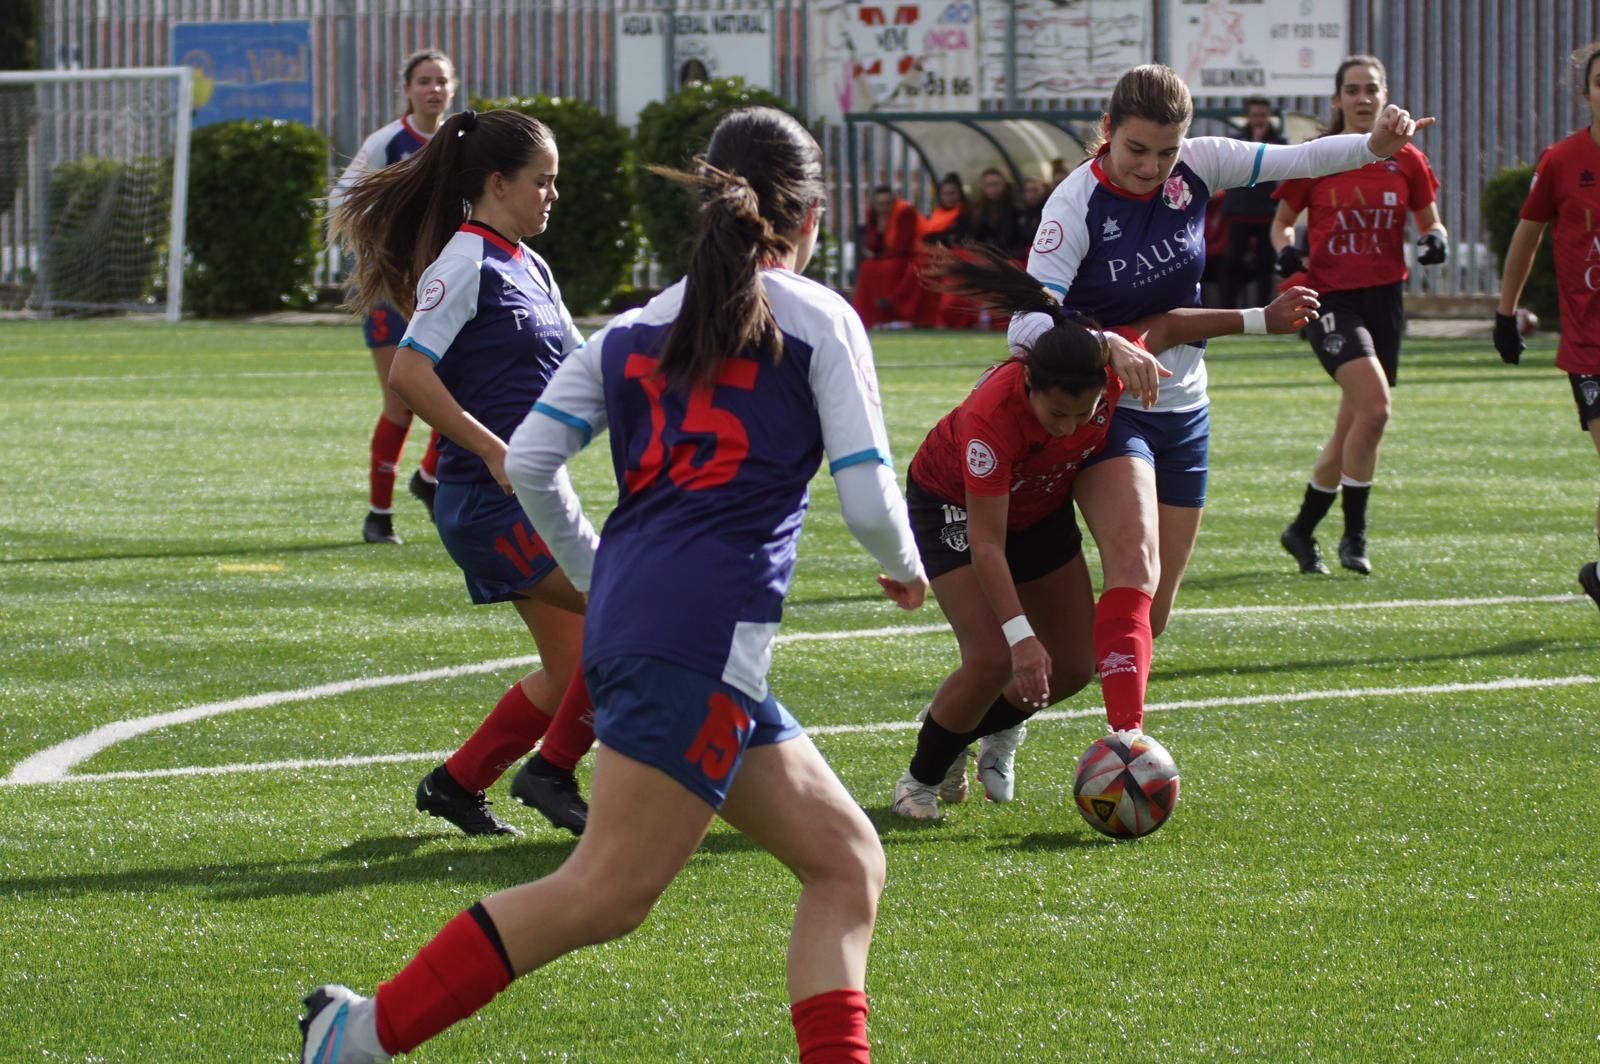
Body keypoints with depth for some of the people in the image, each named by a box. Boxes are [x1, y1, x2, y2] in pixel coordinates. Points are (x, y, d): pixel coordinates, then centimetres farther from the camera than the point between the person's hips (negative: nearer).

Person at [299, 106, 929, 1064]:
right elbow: (868, 497, 1)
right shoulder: (818, 319, 5)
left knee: (847, 861, 10)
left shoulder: (637, 329, 21)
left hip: (629, 611, 8)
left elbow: (529, 462, 14)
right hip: (703, 631, -8)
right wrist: (906, 568, 22)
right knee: (609, 893, -12)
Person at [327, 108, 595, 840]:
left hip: (532, 496, 10)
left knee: (572, 668, 10)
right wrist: (493, 451, -22)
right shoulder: (467, 263, -12)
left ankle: (457, 783, 20)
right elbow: (409, 374, -20)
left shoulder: (528, 267, 16)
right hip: (491, 499, -10)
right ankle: (552, 773, -4)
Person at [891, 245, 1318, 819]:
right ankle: (921, 779, 3)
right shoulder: (991, 416, -43)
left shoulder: (1111, 366, -31)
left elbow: (1163, 326, -7)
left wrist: (1261, 319, 0)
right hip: (952, 505, -6)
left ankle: (992, 726, 34)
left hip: (1041, 507, 6)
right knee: (992, 661, -21)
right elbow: (987, 545, -38)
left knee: (1074, 666, 4)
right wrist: (1020, 635, -44)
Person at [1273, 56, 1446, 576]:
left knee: (1352, 427, 9)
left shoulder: (1406, 161, 5)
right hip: (1331, 298, -4)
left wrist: (1435, 240, -10)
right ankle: (1353, 534, -11)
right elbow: (1282, 221, 8)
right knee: (1374, 406, -23)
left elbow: (1430, 221, 13)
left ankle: (1302, 530, 27)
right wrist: (1286, 250, -13)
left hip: (1385, 298, 4)